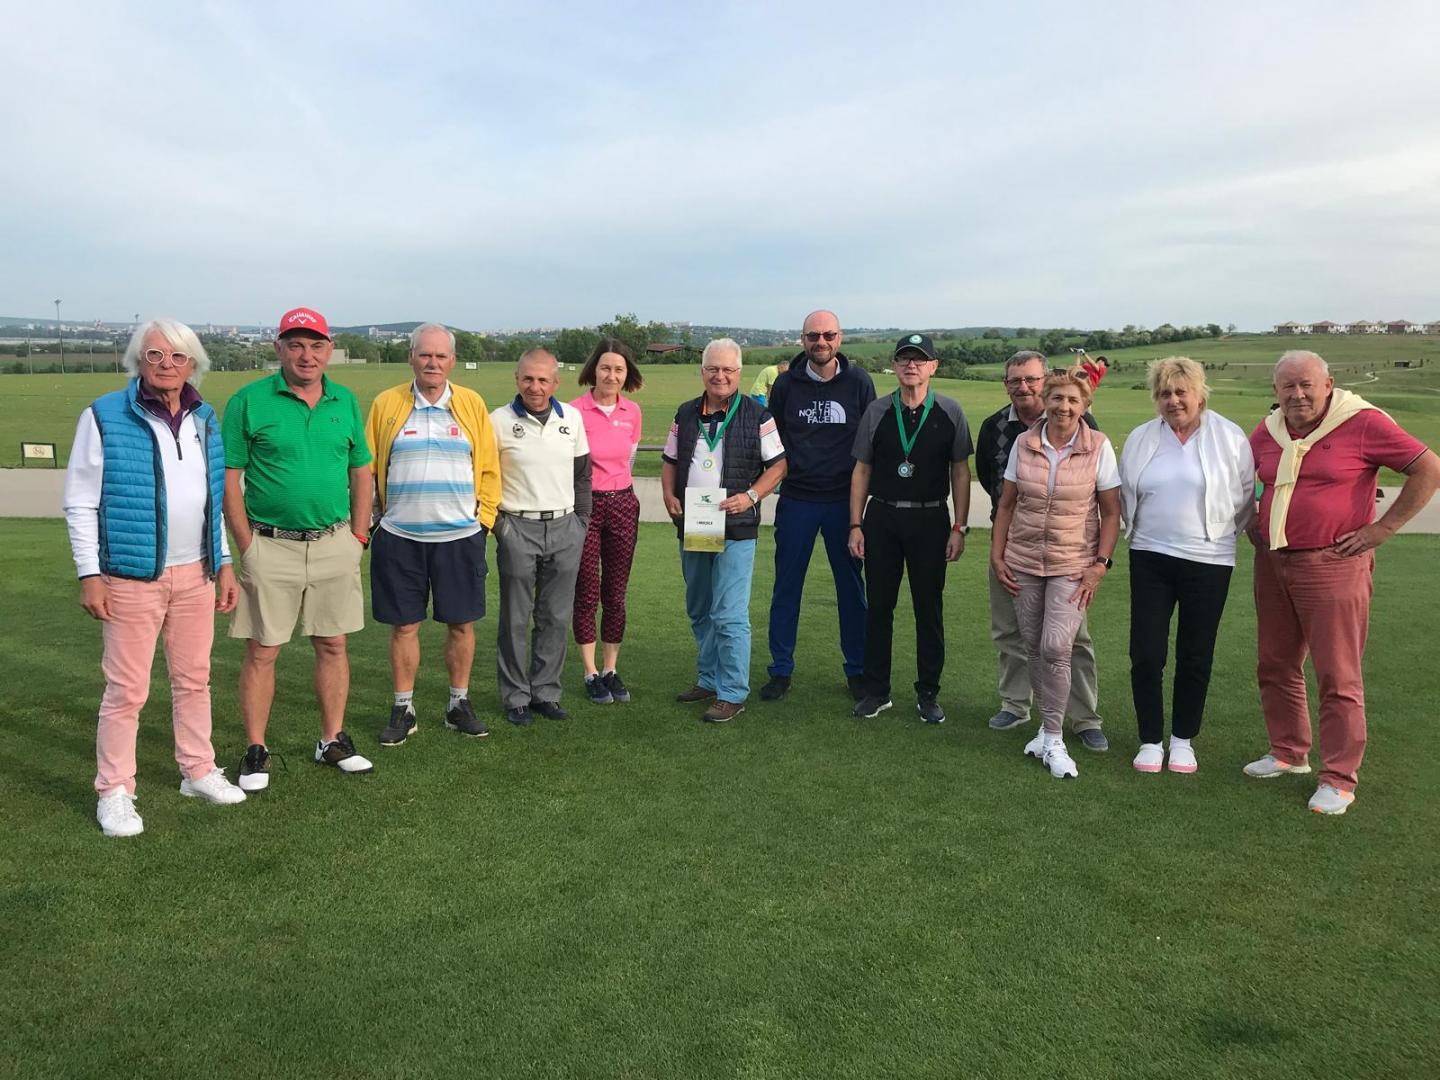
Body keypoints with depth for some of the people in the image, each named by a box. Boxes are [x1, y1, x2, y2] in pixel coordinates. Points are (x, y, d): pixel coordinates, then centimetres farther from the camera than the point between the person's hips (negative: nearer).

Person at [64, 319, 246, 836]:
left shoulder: (204, 419, 9)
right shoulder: (104, 417, -6)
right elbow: (80, 502, -5)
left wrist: (224, 564, 12)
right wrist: (89, 574, -10)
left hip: (196, 574, 5)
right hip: (132, 577, -5)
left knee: (194, 679, 14)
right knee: (127, 689, -1)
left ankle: (198, 771, 27)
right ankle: (114, 792, 13)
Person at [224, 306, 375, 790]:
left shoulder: (345, 401, 8)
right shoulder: (249, 401, -5)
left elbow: (361, 471, 13)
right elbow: (228, 477, -5)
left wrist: (359, 534, 6)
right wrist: (247, 546, -9)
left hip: (334, 545, 4)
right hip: (271, 547, -3)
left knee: (333, 645, 10)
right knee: (261, 651, 2)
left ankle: (333, 741, 23)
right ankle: (256, 751, 15)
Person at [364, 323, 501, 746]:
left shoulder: (472, 404, 5)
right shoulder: (385, 405, 4)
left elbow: (489, 468, 8)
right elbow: (366, 468, 7)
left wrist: (484, 517, 2)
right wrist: (375, 515, 1)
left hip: (460, 537, 1)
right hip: (399, 537, 0)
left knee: (461, 623, 7)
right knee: (404, 625, 6)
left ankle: (459, 704, 23)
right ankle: (403, 710, 20)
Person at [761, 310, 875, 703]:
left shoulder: (859, 382, 0)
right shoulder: (787, 383, 3)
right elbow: (770, 440, 11)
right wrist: (781, 474, 2)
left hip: (844, 500, 0)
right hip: (795, 500, 1)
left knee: (852, 587, 7)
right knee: (786, 586, 6)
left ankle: (857, 670, 21)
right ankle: (781, 670, 17)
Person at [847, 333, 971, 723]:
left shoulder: (950, 412, 1)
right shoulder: (877, 412, 4)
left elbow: (960, 471, 3)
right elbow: (861, 470, 6)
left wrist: (959, 527, -2)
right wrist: (855, 525, 1)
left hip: (930, 519, -1)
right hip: (881, 518, 1)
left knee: (929, 609, 6)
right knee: (878, 606, 6)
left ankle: (928, 693, 18)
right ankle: (876, 690, 18)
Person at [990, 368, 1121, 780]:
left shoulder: (1099, 447, -6)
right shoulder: (1023, 444, 0)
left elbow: (1111, 512, -2)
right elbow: (1006, 504, 8)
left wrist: (1100, 564, -8)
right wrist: (996, 555, 3)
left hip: (1073, 564, -3)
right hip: (1023, 561, 3)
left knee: (1056, 647, -13)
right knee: (1033, 647, 9)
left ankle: (1053, 740, 1)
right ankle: (1048, 726, 26)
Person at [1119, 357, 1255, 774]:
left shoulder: (1231, 438, -2)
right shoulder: (1140, 439, 5)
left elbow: (1247, 497, 6)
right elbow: (1125, 497, 15)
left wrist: (1222, 532, 11)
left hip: (1208, 560, -1)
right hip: (1150, 558, 2)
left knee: (1195, 656, 9)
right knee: (1146, 654, 0)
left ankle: (1183, 739, 25)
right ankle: (1150, 740, 15)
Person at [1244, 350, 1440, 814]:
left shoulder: (1362, 423, -9)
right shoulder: (1267, 432, 7)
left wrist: (1381, 529, -11)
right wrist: (1250, 524, 12)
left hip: (1333, 567, -6)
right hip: (1272, 564, 6)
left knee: (1338, 678, 0)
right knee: (1276, 667, 14)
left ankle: (1338, 779, 10)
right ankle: (1288, 753, 31)